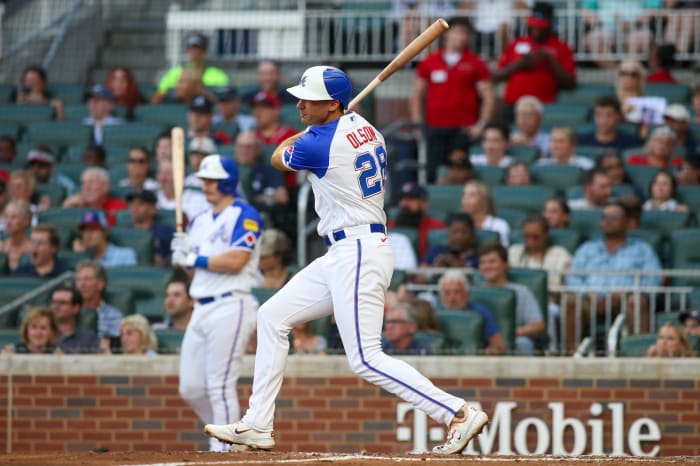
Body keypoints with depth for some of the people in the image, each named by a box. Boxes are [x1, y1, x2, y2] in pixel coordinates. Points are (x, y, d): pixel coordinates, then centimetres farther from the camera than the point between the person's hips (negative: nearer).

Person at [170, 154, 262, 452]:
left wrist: (195, 259, -10)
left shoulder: (244, 216, -6)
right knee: (191, 388, 7)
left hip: (231, 307, -8)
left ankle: (224, 449, -7)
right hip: (201, 310, 8)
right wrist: (183, 252, -2)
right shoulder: (200, 221, 19)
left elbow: (236, 260, -17)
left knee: (220, 386, -12)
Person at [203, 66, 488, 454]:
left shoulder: (319, 143, -16)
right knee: (272, 317, 14)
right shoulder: (363, 127, 8)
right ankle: (257, 426, 16)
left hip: (356, 254, -10)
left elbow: (278, 158, 6)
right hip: (340, 257, 10)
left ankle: (459, 413, -14)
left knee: (366, 360, -13)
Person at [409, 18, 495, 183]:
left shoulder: (476, 64, 5)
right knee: (433, 173, -2)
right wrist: (417, 124, 7)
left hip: (464, 129, -2)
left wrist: (481, 126, -6)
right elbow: (417, 94, 16)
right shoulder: (429, 62, 11)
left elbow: (488, 98, 4)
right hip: (434, 128, 2)